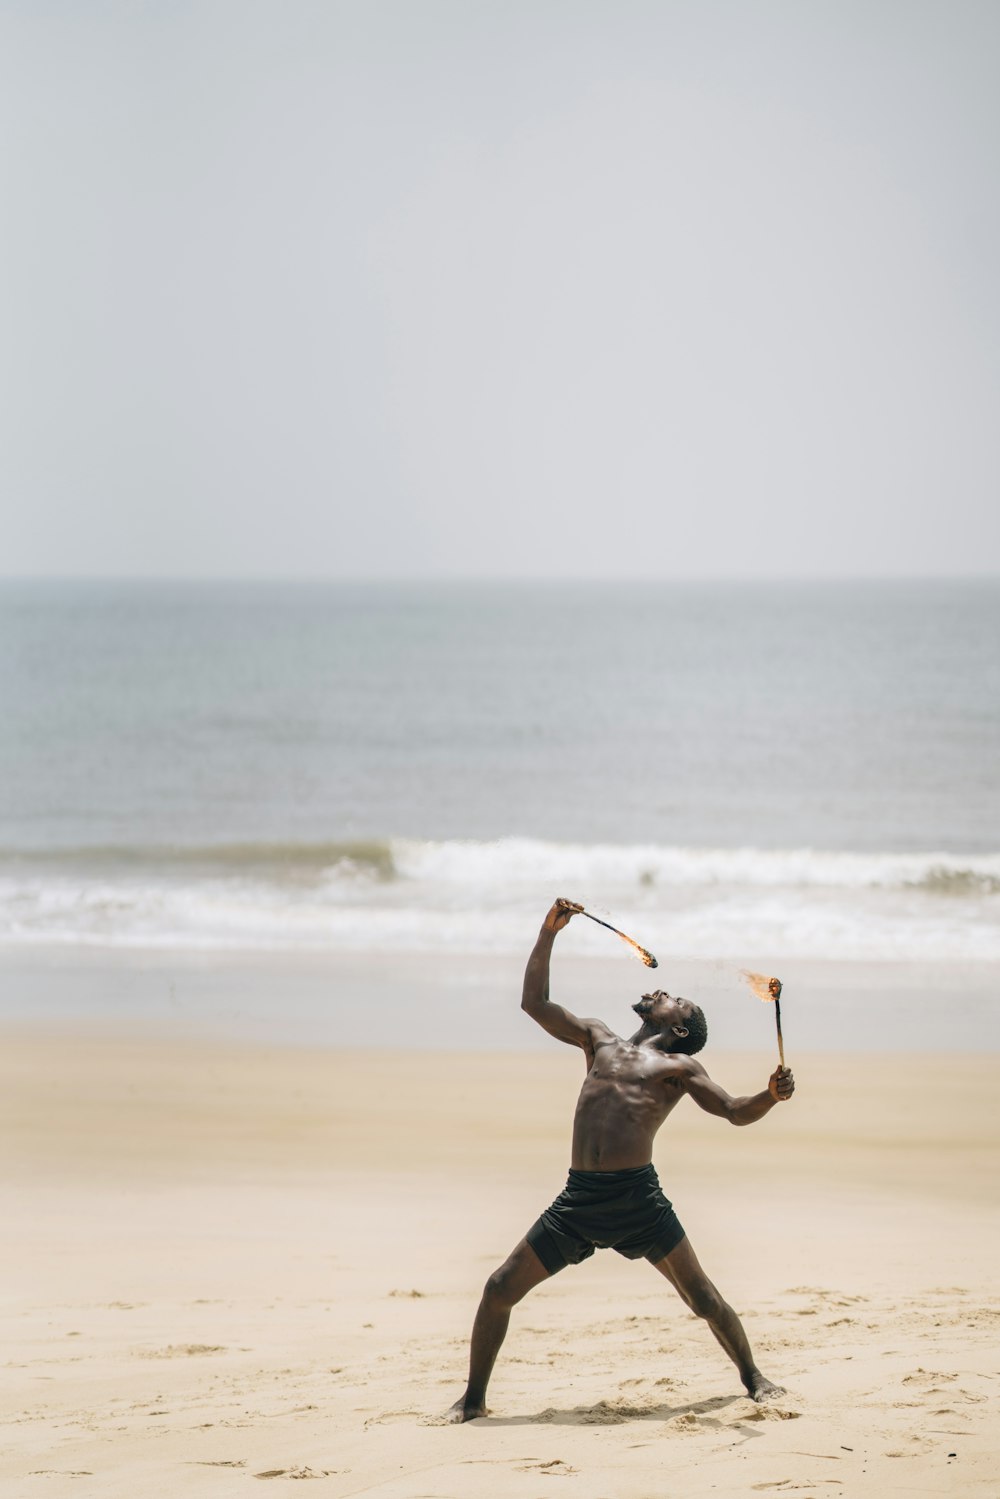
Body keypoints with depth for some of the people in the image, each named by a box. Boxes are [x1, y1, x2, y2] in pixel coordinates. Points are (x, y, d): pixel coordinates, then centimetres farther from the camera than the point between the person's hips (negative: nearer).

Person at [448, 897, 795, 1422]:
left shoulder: (678, 1066, 10)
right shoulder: (599, 1040, 22)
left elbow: (736, 1112, 2)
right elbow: (534, 1003, 23)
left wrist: (771, 1095, -19)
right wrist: (548, 934, 18)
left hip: (638, 1197, -3)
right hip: (579, 1197, 3)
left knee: (702, 1298, -1)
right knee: (500, 1290, -1)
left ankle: (754, 1379, 19)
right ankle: (473, 1398, 11)